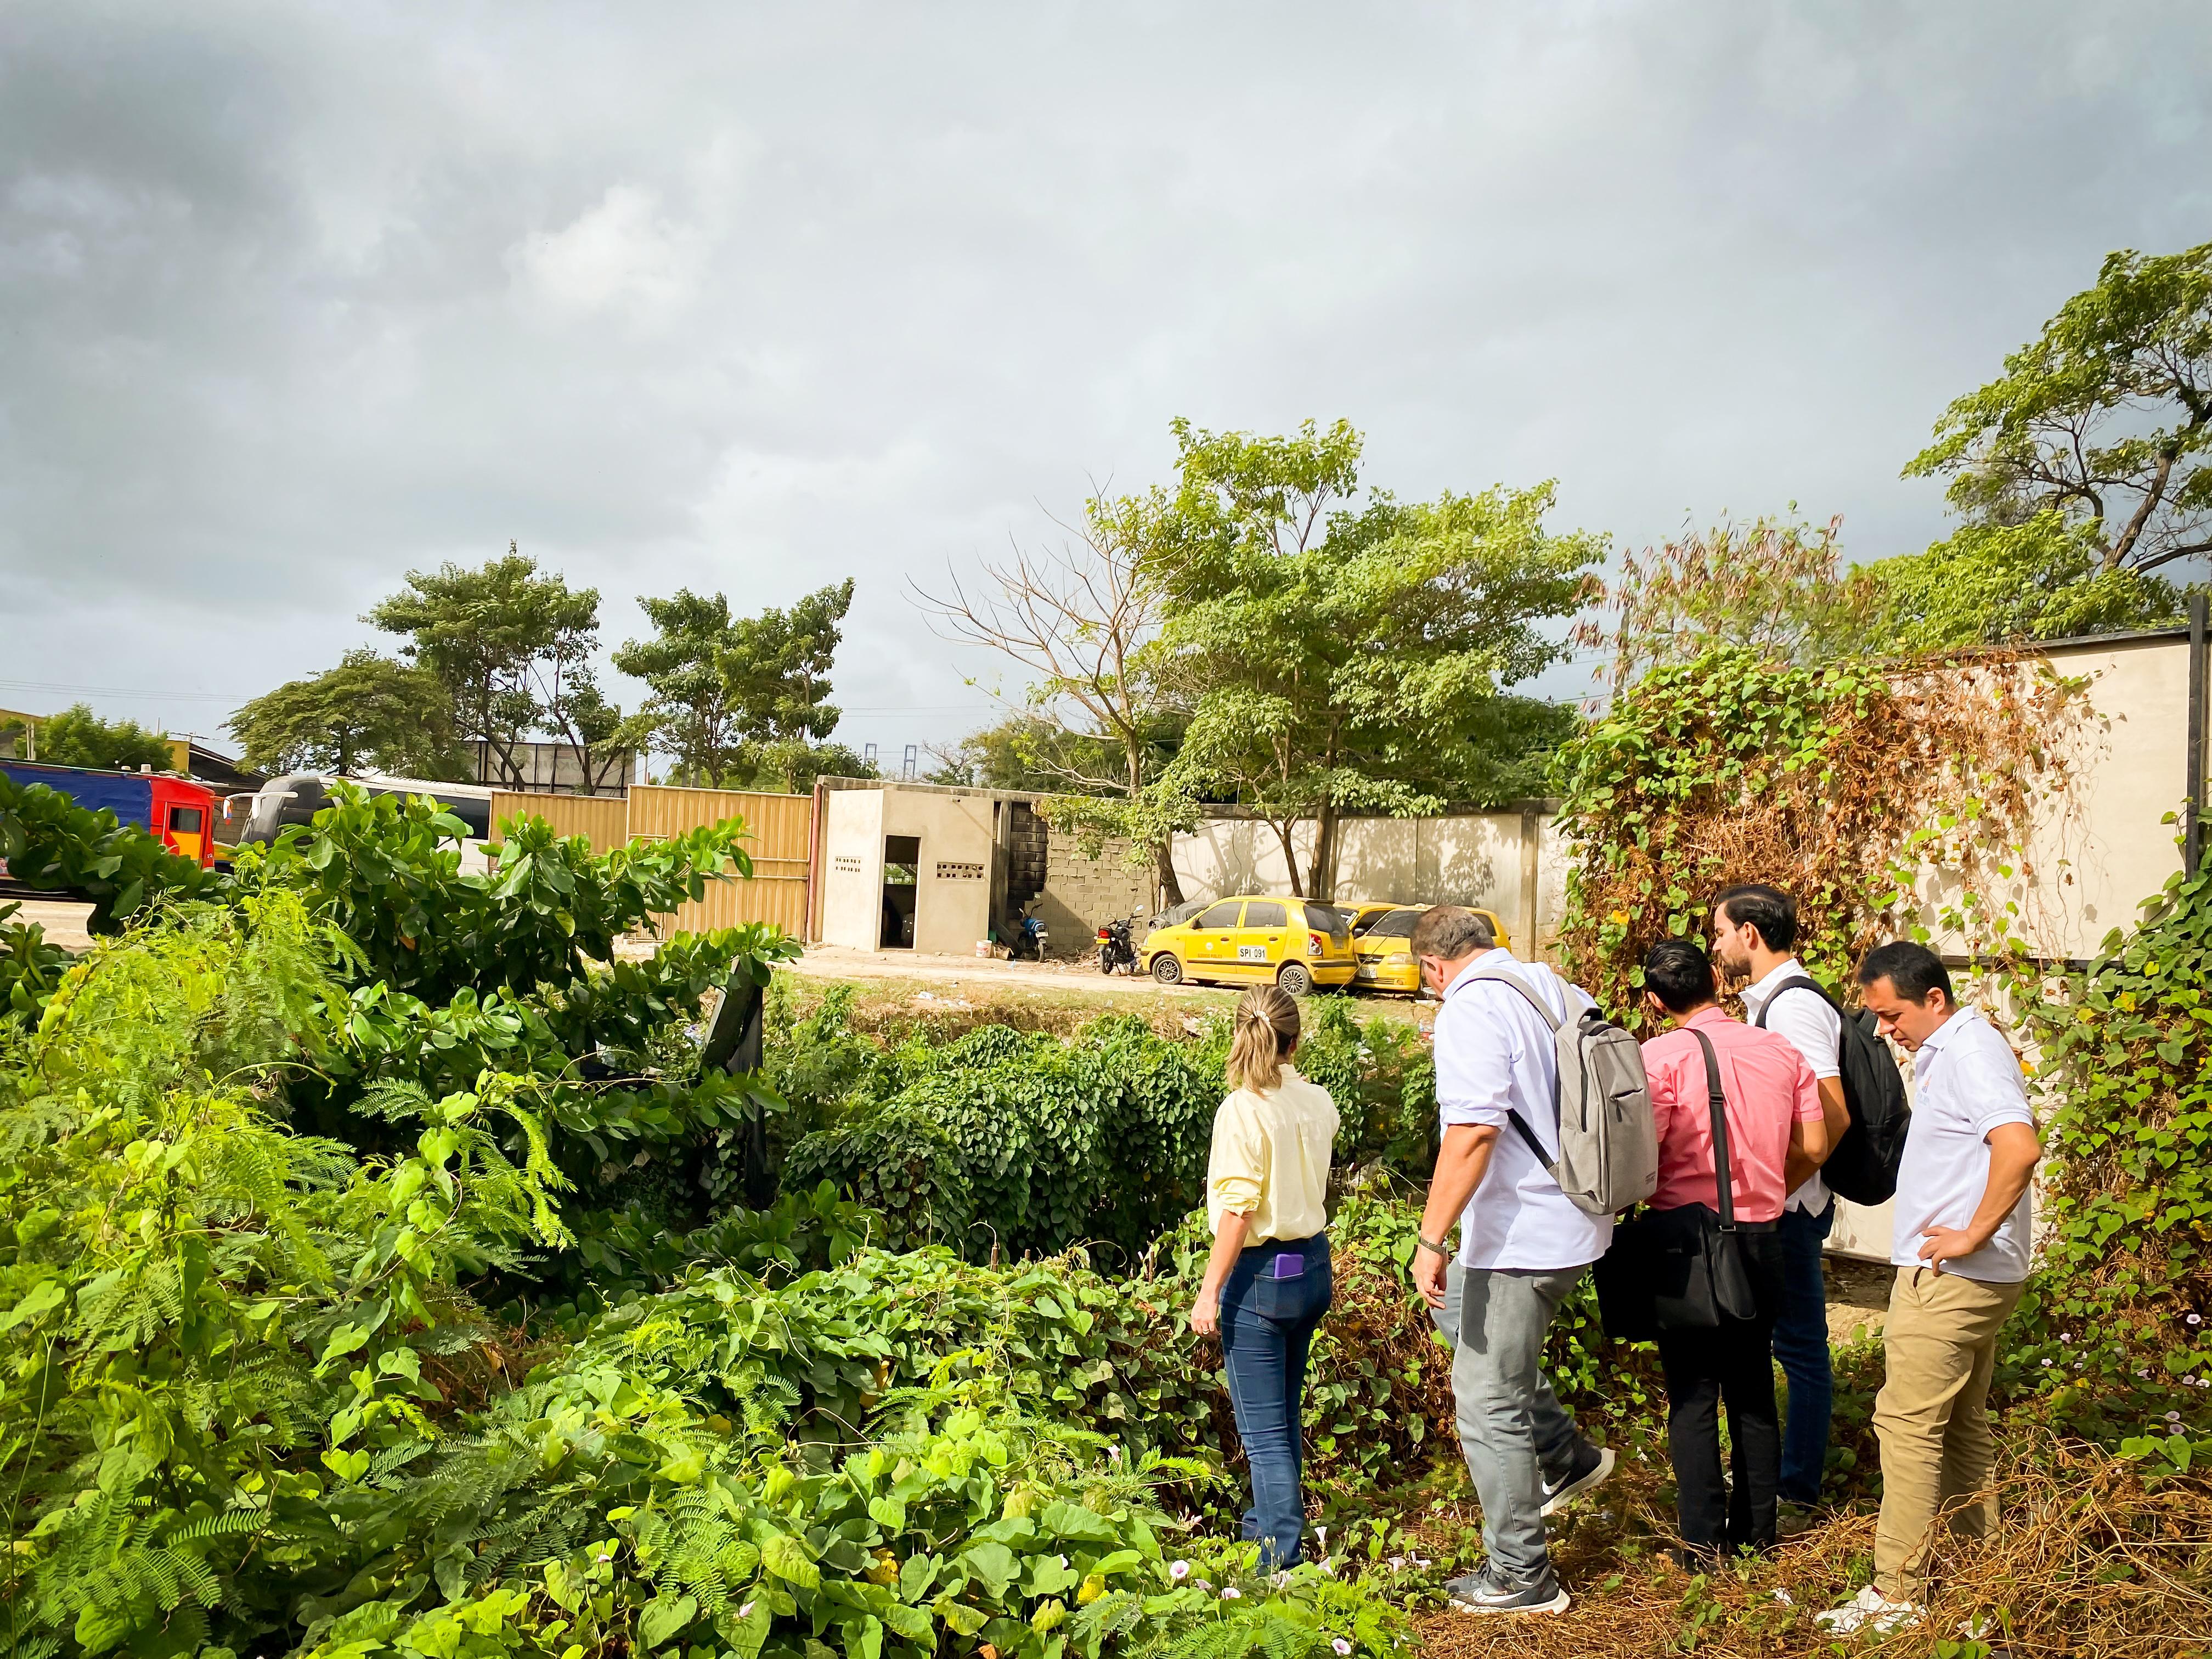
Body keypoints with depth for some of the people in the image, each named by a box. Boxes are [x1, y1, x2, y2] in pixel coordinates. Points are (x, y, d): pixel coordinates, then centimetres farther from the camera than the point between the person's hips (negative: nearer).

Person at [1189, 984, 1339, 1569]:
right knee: (1285, 1410, 23)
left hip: (1261, 1274, -7)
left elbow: (1237, 1211, -20)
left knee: (1264, 1428, 1)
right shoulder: (1319, 1103, 0)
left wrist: (1210, 1291, -13)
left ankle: (1283, 1558, 5)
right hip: (1314, 1265, 7)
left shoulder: (1243, 1111, -19)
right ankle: (1270, 1519, 38)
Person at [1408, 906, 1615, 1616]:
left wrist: (1430, 1240, -24)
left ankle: (1521, 1577, 17)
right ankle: (1566, 1456, 32)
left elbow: (1473, 1132, -28)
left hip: (1519, 1236, -9)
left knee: (1488, 1403, 4)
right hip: (1579, 1224, 9)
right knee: (1460, 1308, 30)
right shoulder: (1562, 992, 7)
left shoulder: (1471, 1009, -18)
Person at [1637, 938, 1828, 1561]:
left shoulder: (1662, 1056, -14)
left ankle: (1703, 1539, 9)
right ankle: (1757, 1528, 24)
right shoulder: (1781, 1051, 3)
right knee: (1754, 1390, 16)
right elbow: (1813, 1146, 6)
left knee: (1692, 1394, 5)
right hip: (1762, 1238, 5)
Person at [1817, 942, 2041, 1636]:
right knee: (1961, 1424, 18)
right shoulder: (1949, 1052, 13)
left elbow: (2020, 1148, -32)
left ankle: (1894, 1597, 1)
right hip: (1973, 1279, 10)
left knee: (1908, 1425, -5)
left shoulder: (1971, 1052, -18)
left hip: (1949, 1279, -10)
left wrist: (1974, 1235, -24)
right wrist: (1970, 1239, 11)